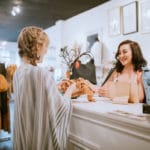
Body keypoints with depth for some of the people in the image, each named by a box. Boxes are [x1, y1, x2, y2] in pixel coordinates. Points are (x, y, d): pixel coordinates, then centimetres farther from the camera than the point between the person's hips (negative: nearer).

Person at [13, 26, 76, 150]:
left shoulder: (18, 72, 0)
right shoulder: (43, 74, -25)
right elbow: (61, 107, -20)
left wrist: (56, 86, 10)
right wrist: (70, 90, -3)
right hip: (41, 133, -7)